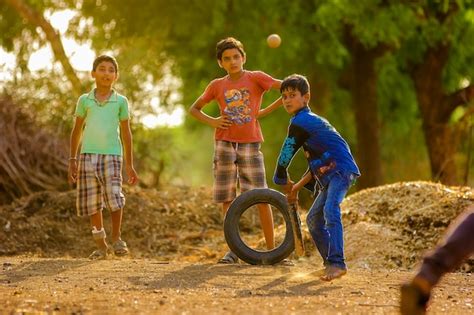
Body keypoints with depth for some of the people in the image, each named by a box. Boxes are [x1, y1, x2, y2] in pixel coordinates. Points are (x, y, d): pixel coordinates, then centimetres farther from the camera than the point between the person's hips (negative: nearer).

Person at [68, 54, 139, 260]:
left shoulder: (121, 102, 6)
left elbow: (126, 133, 11)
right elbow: (76, 131, 14)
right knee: (92, 201, 2)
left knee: (114, 196, -16)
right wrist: (73, 161, 10)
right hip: (88, 155, 1)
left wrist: (129, 165, 10)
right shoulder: (85, 101, 8)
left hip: (112, 155, -1)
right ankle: (100, 244, 12)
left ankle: (116, 238, 3)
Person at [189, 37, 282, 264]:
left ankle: (271, 249, 1)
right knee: (227, 199, 2)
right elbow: (194, 109, 20)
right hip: (225, 144, 2)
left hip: (250, 145, -2)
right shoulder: (217, 86, 8)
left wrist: (266, 111, -5)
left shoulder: (256, 78, 0)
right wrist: (212, 122, 1)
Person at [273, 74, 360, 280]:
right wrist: (296, 187, 25)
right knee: (313, 219, 15)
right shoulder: (310, 121, 22)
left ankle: (337, 263, -37)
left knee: (330, 210, -28)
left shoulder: (300, 122, -9)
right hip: (331, 174, 11)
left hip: (341, 170, -11)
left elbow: (286, 154, -5)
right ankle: (331, 264, 21)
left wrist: (283, 180, 11)